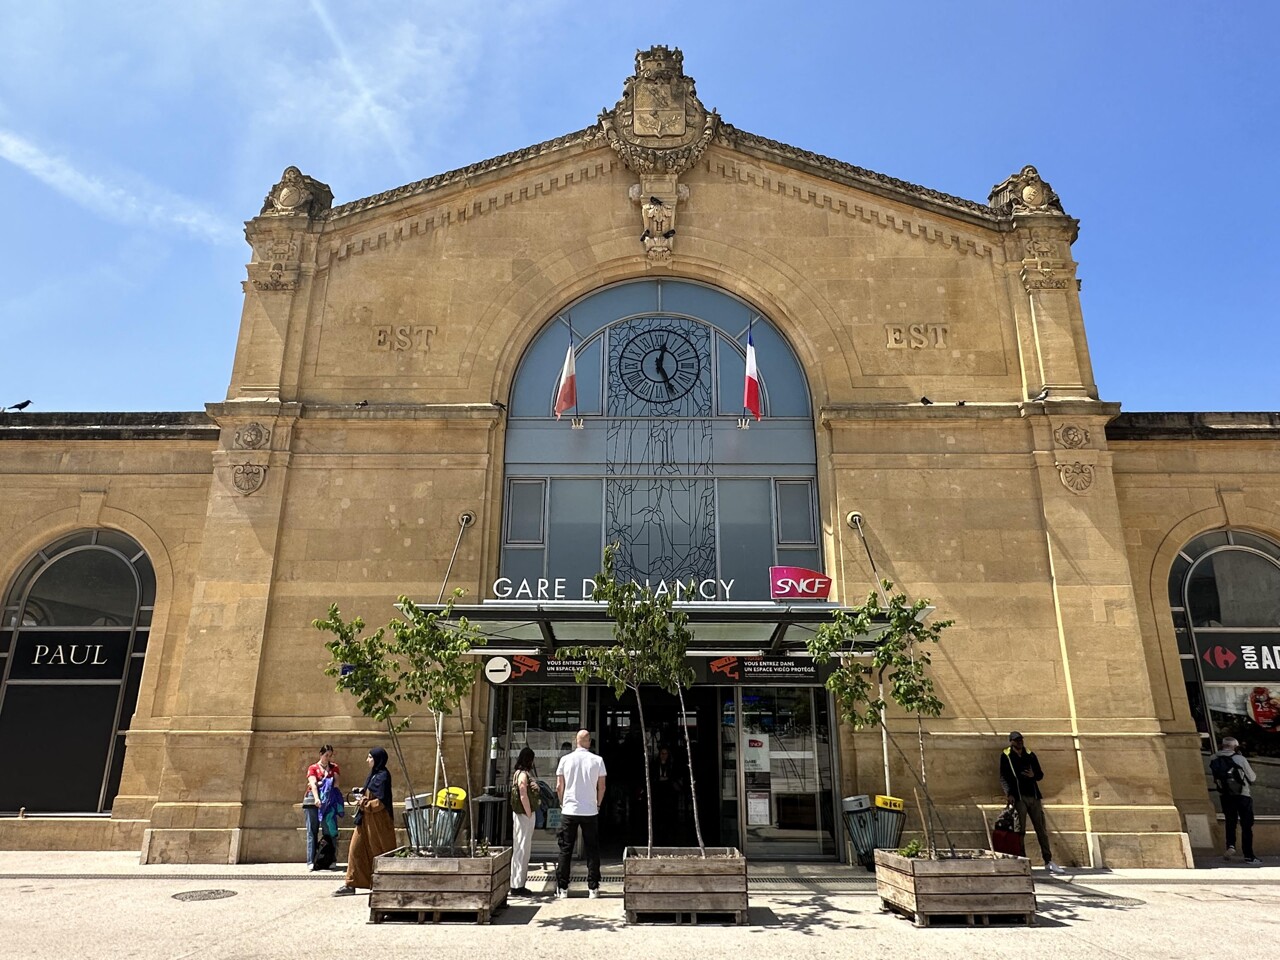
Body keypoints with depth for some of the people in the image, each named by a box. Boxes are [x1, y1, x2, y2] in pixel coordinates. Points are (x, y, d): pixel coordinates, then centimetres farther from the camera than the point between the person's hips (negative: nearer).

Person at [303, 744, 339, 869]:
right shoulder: (313, 768, 7)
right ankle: (311, 861, -6)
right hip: (313, 801, -2)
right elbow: (313, 784, -9)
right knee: (312, 831, -4)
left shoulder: (334, 767, 17)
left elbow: (336, 782, 3)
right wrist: (317, 798, -25)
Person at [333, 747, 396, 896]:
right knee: (356, 849, 7)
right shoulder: (373, 775, 13)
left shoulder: (382, 776, -16)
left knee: (379, 852, 1)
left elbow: (380, 802, -20)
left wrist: (362, 803, -14)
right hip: (366, 819, 9)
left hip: (378, 821, -9)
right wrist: (362, 796, 0)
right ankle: (351, 884, 13)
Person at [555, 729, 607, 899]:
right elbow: (601, 788, 1)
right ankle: (593, 888, 9)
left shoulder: (565, 759, -2)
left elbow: (559, 786, 0)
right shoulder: (597, 760, -3)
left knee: (565, 850, 8)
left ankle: (562, 888, 10)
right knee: (592, 850, 9)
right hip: (590, 812, 0)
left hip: (569, 810, 0)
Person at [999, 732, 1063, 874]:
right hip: (1018, 797, -4)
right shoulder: (1006, 756, 1)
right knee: (1019, 831, -2)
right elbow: (1003, 777, -4)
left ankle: (1048, 861, 12)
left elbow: (1040, 774, 14)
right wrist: (1009, 794, -17)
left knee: (1041, 829, 6)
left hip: (1034, 796, 4)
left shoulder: (1030, 755, 12)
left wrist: (1033, 775, -9)